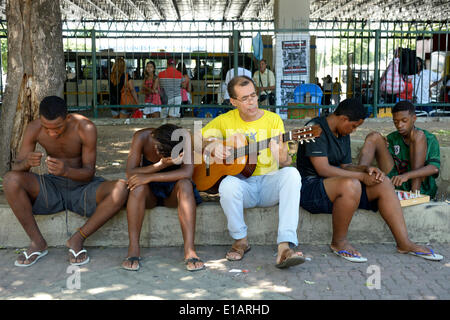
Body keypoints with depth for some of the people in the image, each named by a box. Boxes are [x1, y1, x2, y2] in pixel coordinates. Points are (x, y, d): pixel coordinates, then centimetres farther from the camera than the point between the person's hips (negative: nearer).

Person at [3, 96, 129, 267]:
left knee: (121, 189, -31)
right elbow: (16, 166, -9)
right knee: (10, 180, -25)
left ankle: (77, 239, -16)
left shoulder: (85, 128, -20)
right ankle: (38, 242, -13)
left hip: (83, 187, -2)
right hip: (52, 186, 2)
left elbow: (89, 172, -17)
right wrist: (27, 163, -35)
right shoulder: (34, 128, -12)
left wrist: (66, 171, -39)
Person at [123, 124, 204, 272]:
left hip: (173, 193, 0)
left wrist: (149, 177, -36)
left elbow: (187, 173, -33)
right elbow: (130, 173, -23)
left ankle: (189, 250, -37)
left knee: (185, 184, -33)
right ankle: (133, 249, -29)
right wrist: (161, 164, -36)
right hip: (150, 193, 0)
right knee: (138, 186, -33)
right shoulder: (142, 137, -18)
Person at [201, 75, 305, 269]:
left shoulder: (272, 119, 2)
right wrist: (212, 147, -10)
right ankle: (240, 240, -9)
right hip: (242, 183, 0)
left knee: (291, 174, -31)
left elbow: (285, 163, -4)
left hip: (269, 183, 1)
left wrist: (283, 157, -29)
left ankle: (285, 247, -39)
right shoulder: (225, 121, 4)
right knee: (228, 184, -35)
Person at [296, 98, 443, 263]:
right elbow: (322, 169, -23)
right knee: (351, 185, -37)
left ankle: (404, 243, -5)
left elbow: (345, 166, 17)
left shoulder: (344, 134, 14)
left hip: (338, 186, 9)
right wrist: (361, 176, -18)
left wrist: (366, 168, -5)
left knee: (383, 183, -4)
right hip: (311, 188, -9)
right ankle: (338, 242, -17)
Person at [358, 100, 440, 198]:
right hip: (394, 183, 3)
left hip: (420, 186, -3)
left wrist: (407, 175, -31)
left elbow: (435, 168, -14)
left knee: (418, 135, -15)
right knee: (374, 137, -6)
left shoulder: (429, 139, 3)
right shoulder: (391, 139, 14)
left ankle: (415, 192, -25)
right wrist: (382, 149, -13)